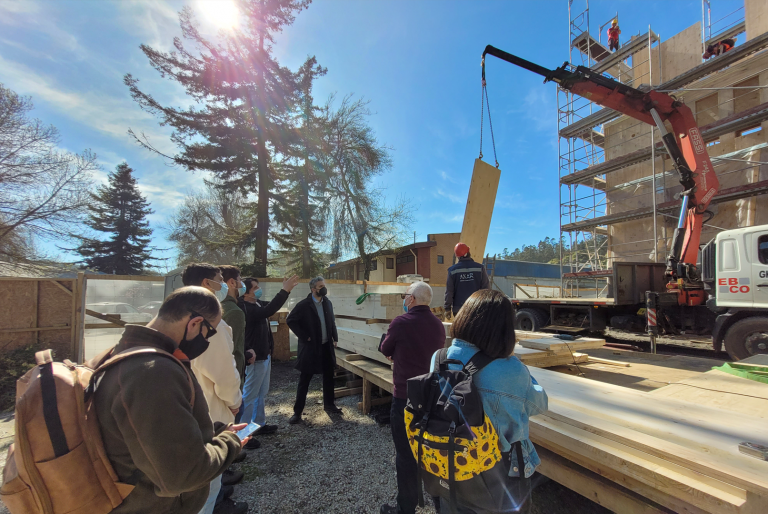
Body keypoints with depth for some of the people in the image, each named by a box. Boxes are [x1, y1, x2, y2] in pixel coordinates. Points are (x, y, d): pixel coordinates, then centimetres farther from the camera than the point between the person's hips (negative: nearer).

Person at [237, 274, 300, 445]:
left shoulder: (257, 304, 5)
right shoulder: (244, 308, -23)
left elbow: (270, 306, 18)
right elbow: (267, 311, -36)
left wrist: (286, 290, 5)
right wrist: (285, 290, -35)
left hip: (265, 355, 10)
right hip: (256, 358, -10)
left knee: (261, 393, 20)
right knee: (250, 396, 2)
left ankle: (260, 424, 34)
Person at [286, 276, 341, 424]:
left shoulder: (327, 303, 4)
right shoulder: (303, 305, -14)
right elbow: (290, 320, -13)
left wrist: (335, 338, 5)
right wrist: (304, 337, -14)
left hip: (327, 346, 5)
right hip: (310, 347, -5)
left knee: (328, 377, 16)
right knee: (304, 381, 5)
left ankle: (328, 404, 34)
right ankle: (297, 411, 18)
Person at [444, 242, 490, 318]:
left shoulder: (453, 270, -3)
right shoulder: (480, 268, -3)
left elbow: (449, 291, -3)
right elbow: (486, 288, -2)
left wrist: (448, 308, 4)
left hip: (458, 309, 0)